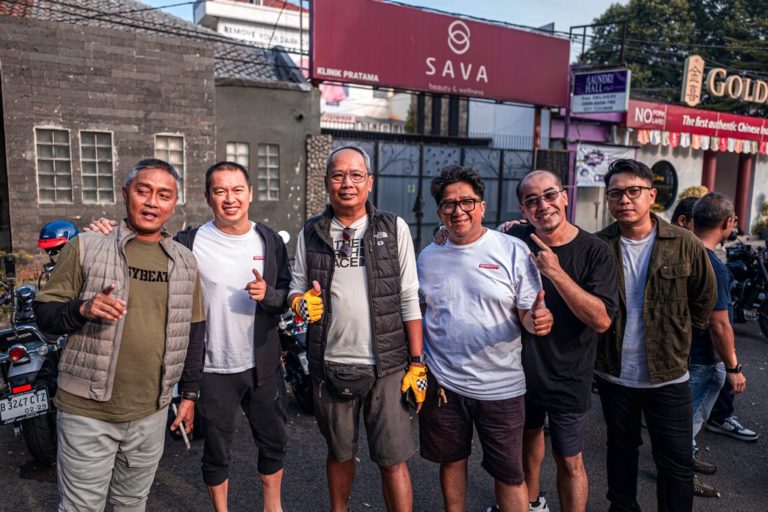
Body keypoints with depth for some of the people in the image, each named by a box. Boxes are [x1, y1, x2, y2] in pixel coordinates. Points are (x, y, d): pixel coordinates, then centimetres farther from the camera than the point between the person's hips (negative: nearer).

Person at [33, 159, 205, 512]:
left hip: (151, 413, 3)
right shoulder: (86, 247, -5)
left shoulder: (185, 262, 5)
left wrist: (189, 394, 12)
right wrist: (83, 309, -24)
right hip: (88, 411, -3)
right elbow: (44, 313, -4)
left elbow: (194, 331, 11)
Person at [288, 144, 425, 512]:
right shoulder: (310, 233, 6)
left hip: (386, 366, -2)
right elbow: (296, 290, 12)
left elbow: (409, 301, -1)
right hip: (330, 366, 3)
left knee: (392, 460, 2)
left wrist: (417, 364, -5)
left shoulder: (394, 228, 0)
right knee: (339, 453, 19)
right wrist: (300, 302, -13)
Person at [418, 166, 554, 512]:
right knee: (451, 461, 19)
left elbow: (528, 313, -5)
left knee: (510, 476, 8)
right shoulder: (428, 257, 4)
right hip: (442, 383, 3)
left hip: (500, 388, -2)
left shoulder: (513, 251, -7)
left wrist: (539, 320, -28)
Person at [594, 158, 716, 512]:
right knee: (621, 448, 20)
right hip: (614, 372, 1)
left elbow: (705, 296, 6)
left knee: (676, 460, 7)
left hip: (668, 373, -1)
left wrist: (679, 335, 8)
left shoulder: (683, 244, -8)